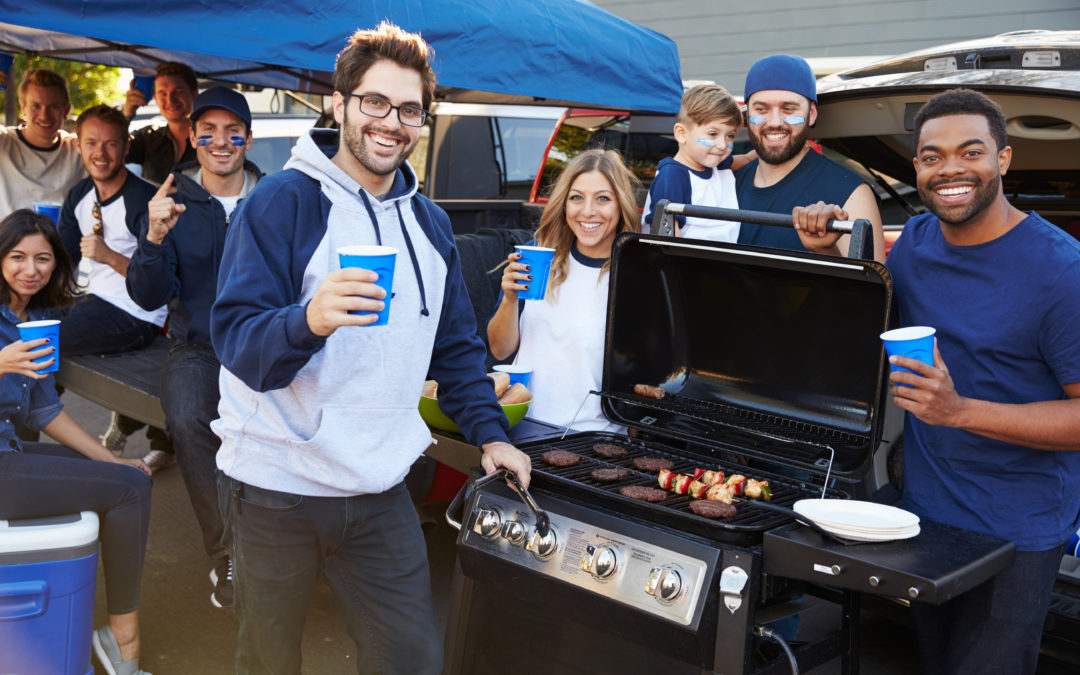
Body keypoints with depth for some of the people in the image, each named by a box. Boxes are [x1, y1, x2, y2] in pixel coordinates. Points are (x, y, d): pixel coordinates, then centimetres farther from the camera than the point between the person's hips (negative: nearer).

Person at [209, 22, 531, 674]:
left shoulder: (430, 222, 10)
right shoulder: (281, 202, -8)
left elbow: (457, 345, 19)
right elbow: (237, 341, -16)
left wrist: (489, 431, 9)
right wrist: (308, 320, -35)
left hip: (379, 488, 4)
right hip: (277, 485, -4)